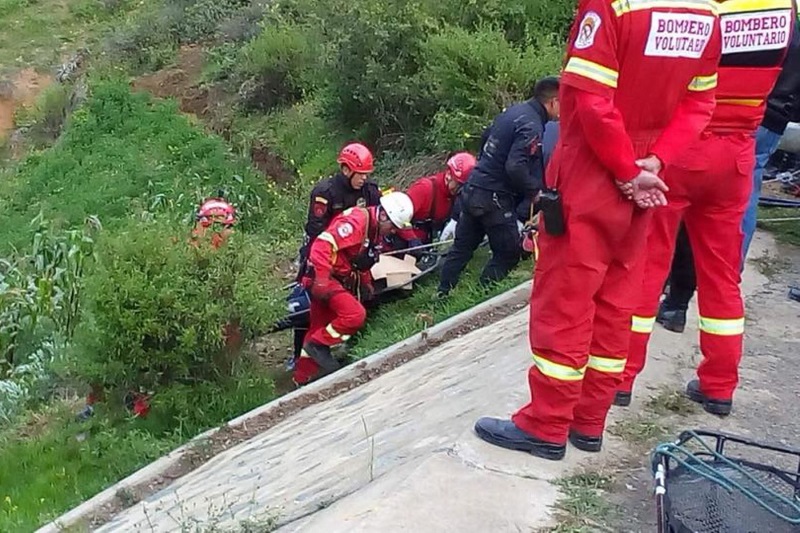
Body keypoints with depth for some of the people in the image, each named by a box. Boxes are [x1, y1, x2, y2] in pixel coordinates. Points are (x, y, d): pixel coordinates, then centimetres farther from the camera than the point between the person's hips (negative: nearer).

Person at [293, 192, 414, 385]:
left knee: (320, 329, 14)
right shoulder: (356, 221, -20)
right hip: (325, 280, -10)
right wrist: (322, 280, -32)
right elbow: (322, 245, -28)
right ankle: (318, 345, -5)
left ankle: (303, 378, 24)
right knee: (355, 315, -23)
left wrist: (365, 283, 16)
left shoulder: (375, 229, 11)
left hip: (340, 281, 10)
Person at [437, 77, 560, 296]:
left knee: (461, 248, 16)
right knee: (508, 255, 3)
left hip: (472, 188, 9)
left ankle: (441, 295, 21)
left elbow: (486, 137, 24)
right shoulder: (532, 126, -17)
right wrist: (534, 191, -14)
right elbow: (516, 167, -27)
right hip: (494, 197, -9)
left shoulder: (513, 110, 11)